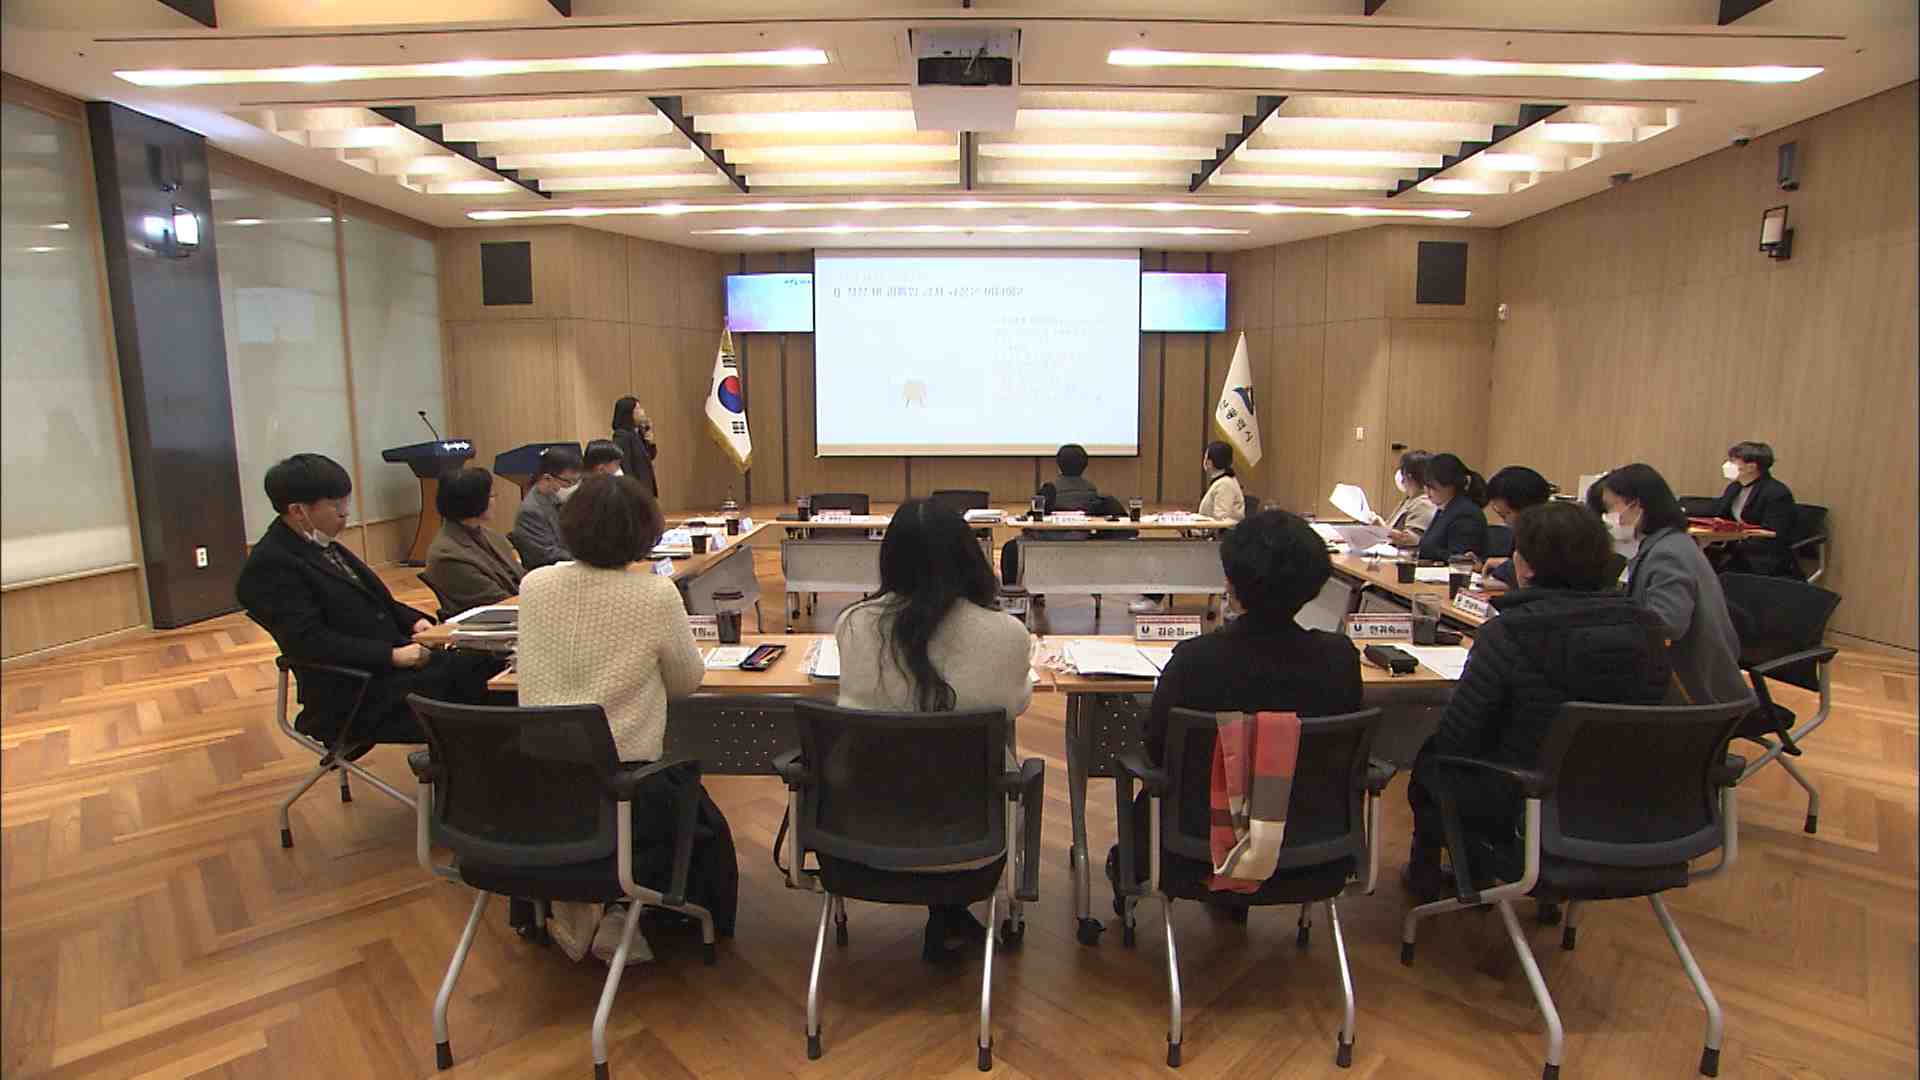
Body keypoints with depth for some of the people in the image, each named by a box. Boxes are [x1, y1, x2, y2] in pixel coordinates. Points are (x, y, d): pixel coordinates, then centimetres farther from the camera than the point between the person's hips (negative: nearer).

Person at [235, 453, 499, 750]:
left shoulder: (323, 546, 14)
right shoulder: (269, 566, -13)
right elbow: (310, 641, -21)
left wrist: (413, 621, 4)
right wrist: (392, 656, -24)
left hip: (394, 659, 9)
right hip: (352, 695, -9)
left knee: (484, 664, -8)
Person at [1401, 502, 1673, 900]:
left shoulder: (1506, 634, -25)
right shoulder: (1644, 626, -9)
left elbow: (1455, 739, -19)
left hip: (1522, 813, -5)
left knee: (1429, 758, 23)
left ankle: (1424, 873, 42)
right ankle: (1475, 872, 44)